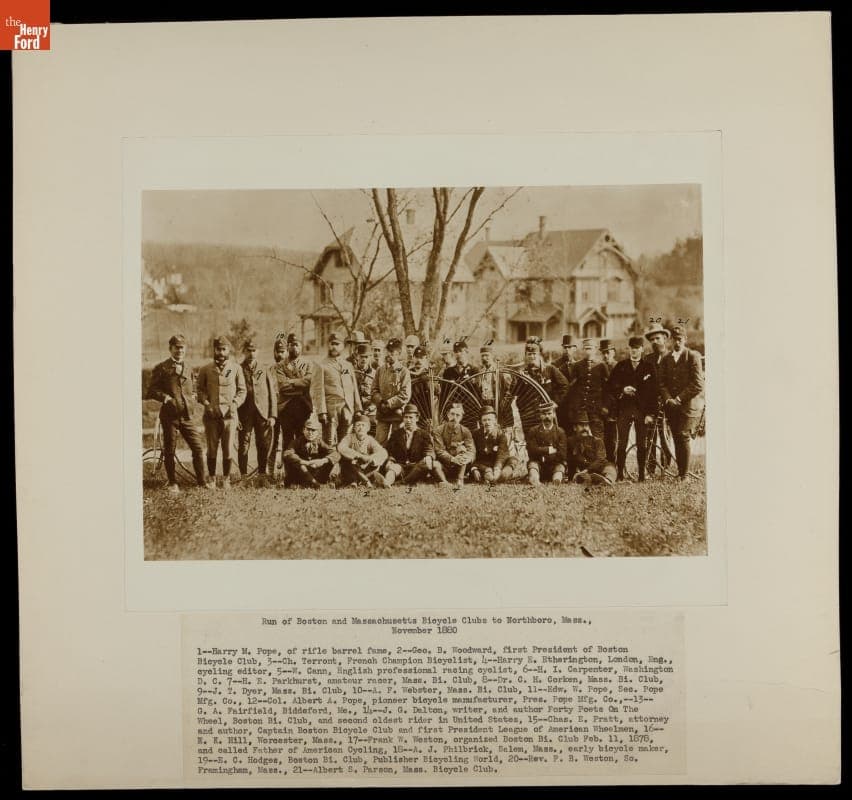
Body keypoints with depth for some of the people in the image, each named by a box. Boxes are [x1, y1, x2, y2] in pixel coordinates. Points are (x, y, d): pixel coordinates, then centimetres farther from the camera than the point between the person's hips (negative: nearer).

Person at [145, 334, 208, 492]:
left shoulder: (187, 368, 15)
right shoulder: (161, 368, -1)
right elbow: (151, 391, -4)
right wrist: (164, 397, -19)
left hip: (187, 416, 4)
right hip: (169, 415, -4)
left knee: (198, 448, -1)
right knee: (169, 451, 5)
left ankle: (201, 481, 11)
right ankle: (172, 482, 20)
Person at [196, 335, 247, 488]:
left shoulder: (236, 368, 5)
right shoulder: (205, 369, 5)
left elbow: (242, 390, 8)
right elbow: (200, 389, 10)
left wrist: (235, 404, -8)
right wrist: (206, 404, -6)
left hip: (229, 414, 0)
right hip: (211, 415, 0)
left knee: (228, 449, 1)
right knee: (212, 448, 4)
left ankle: (226, 479, 13)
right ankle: (212, 478, 16)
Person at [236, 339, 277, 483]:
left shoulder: (266, 370, 12)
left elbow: (273, 394, 9)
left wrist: (272, 415, 0)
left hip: (263, 413, 1)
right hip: (244, 414, -1)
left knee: (264, 447, 1)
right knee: (243, 447, -1)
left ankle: (262, 476, 12)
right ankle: (244, 477, 8)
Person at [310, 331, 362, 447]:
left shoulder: (349, 366, 18)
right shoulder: (320, 366, 2)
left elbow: (354, 389, 17)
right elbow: (317, 391, -6)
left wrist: (358, 410, 9)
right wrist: (321, 412, -15)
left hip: (348, 411, 5)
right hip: (331, 410, -5)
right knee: (330, 445, -5)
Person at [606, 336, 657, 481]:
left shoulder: (649, 367, 5)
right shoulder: (620, 366, 9)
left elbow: (653, 391, 1)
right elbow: (609, 386, 8)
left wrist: (651, 413, -6)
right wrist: (622, 390, -12)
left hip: (642, 411, -1)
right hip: (624, 409, 1)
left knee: (642, 444, 3)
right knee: (622, 443, -2)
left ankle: (642, 474, 9)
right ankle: (619, 474, 3)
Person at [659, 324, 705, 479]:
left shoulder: (693, 356, -2)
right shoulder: (666, 359, 14)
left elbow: (698, 384, -8)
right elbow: (662, 382, 9)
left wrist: (680, 398, -12)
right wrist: (668, 399, -8)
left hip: (689, 404, -5)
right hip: (672, 406, 5)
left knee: (684, 436, -12)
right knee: (677, 439, 4)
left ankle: (685, 474, -9)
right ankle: (679, 472, 9)